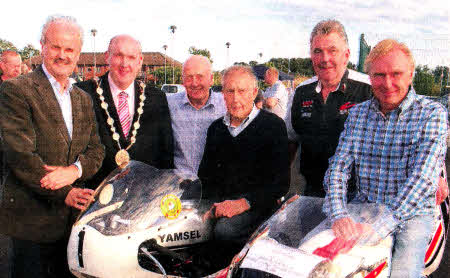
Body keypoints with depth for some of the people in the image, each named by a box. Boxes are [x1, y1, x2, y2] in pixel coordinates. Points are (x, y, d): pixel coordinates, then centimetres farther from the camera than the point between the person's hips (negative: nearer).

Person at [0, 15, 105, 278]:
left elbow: (97, 150, 7)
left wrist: (75, 169, -15)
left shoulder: (84, 99, 11)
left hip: (73, 213, 6)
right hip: (32, 217, -6)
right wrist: (64, 194, -16)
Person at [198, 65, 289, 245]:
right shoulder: (216, 128, 17)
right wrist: (211, 204, -1)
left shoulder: (273, 125, 1)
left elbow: (280, 182, -5)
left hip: (256, 204, -4)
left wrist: (243, 203, -17)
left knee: (225, 229, -32)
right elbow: (205, 175, 19)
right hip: (220, 202, 4)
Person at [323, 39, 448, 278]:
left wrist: (378, 228, -29)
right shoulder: (357, 114, 7)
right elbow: (338, 168, 0)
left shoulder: (432, 114, -7)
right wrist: (339, 215, -19)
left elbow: (422, 179, -18)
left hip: (411, 213, -2)